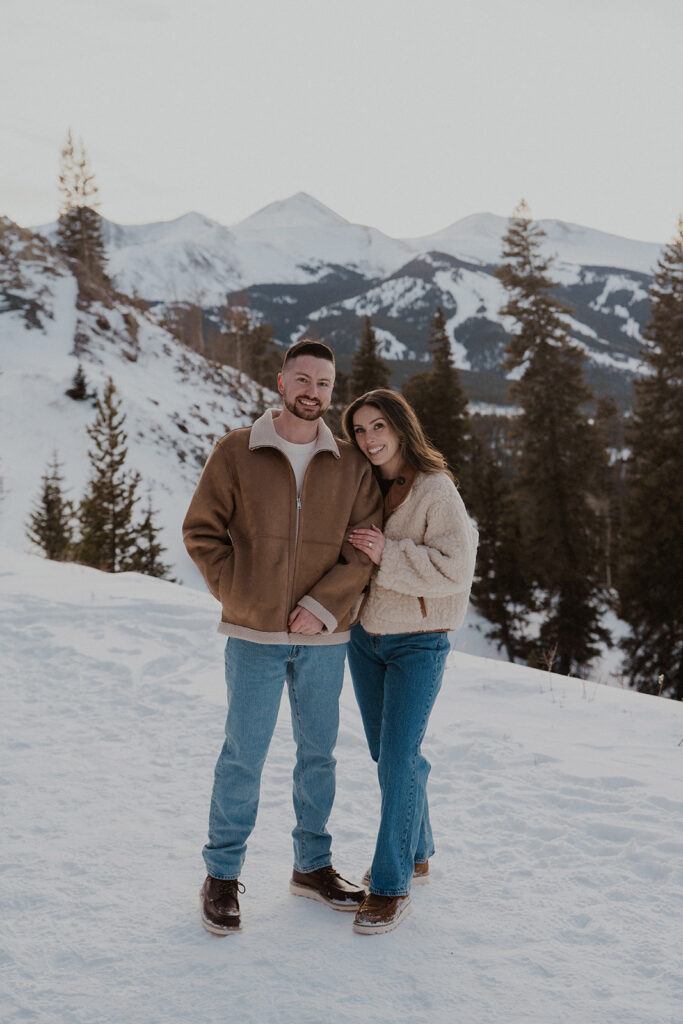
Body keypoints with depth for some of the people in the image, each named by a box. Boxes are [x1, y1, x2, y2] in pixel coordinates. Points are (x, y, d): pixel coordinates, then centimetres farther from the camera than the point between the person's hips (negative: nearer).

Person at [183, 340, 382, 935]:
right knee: (244, 755, 2)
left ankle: (313, 867, 30)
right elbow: (202, 531, 1)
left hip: (324, 637, 3)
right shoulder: (236, 453, -2)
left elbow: (365, 549, 0)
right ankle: (223, 876, 18)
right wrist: (238, 595, -8)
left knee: (319, 752, 13)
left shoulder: (351, 466, 4)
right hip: (255, 635, -2)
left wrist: (322, 607, -11)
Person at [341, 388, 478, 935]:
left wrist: (389, 554, -24)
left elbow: (456, 567, -20)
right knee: (388, 756, 15)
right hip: (365, 638, 7)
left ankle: (391, 886, 1)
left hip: (418, 644, -7)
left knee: (399, 761, -8)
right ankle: (416, 854, 32)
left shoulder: (436, 490, -13)